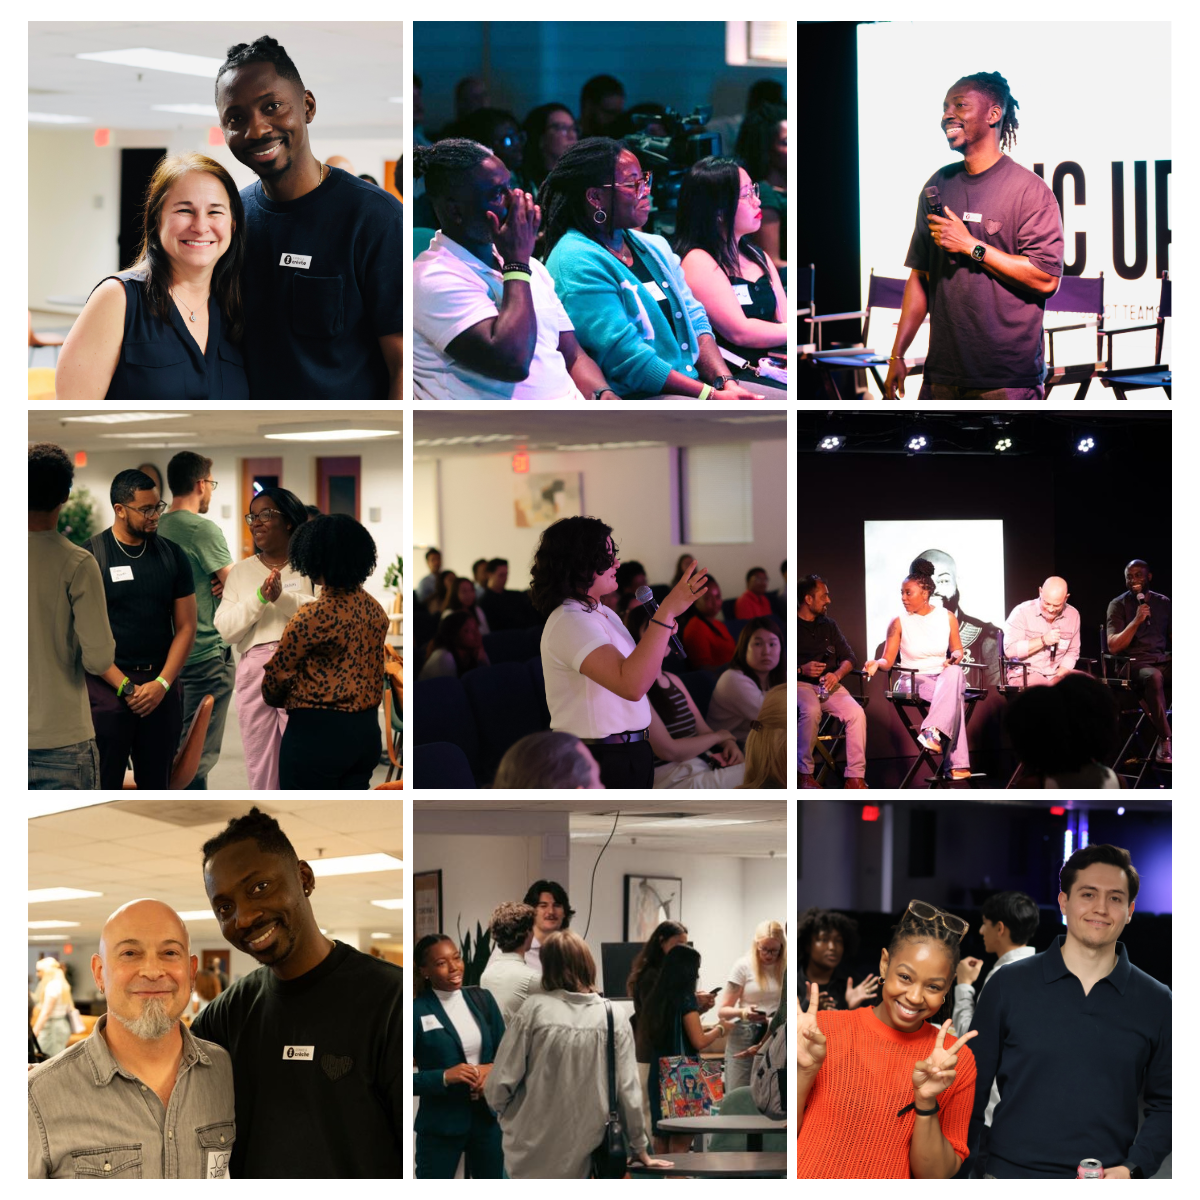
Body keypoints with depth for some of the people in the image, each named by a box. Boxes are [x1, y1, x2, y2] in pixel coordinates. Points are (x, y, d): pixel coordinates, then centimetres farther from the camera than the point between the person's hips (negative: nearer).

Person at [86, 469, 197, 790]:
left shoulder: (172, 555, 8)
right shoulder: (91, 556, -3)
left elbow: (185, 626, 8)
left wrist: (162, 684, -5)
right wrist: (125, 687, -11)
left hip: (162, 686, 4)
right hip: (107, 685, -4)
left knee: (156, 784, 7)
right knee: (104, 786, -6)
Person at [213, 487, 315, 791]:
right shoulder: (240, 571, 16)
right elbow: (225, 629, 4)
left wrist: (282, 597, -16)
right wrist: (260, 597, -10)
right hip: (254, 671, 3)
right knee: (262, 769, 1)